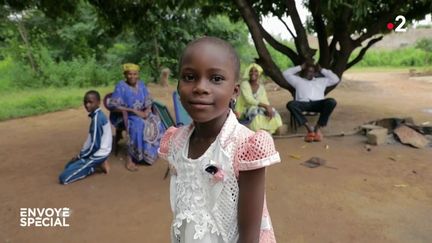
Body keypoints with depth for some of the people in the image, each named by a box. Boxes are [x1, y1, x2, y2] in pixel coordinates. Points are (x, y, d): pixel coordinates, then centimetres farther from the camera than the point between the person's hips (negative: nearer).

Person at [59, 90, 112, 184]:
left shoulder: (96, 118, -24)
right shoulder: (98, 115, 6)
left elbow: (95, 145, -24)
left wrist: (79, 156, -10)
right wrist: (81, 154, 14)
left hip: (97, 155, -10)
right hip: (99, 152, 10)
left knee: (63, 177, -11)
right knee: (68, 166, 25)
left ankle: (97, 165, -3)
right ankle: (98, 164, 10)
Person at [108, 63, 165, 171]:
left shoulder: (141, 84, 5)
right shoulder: (121, 86, -12)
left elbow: (148, 101, 6)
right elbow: (112, 106, -20)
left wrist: (147, 111, -17)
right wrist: (133, 110, -24)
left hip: (141, 113, 6)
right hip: (124, 116, -6)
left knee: (156, 123, -18)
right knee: (138, 124, -35)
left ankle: (153, 152, -3)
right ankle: (130, 159, -33)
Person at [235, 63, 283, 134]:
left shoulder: (261, 87, 6)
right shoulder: (244, 84, -9)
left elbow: (265, 102, -3)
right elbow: (249, 100, -22)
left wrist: (269, 107, -28)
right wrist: (265, 106, -31)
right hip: (244, 111, -5)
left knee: (272, 111, -21)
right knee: (255, 111, -36)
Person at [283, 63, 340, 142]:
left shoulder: (322, 81, 34)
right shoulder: (298, 80, 29)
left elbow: (335, 79, 27)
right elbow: (286, 73, 21)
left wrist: (322, 70, 28)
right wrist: (300, 67, 26)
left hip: (317, 103, 1)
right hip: (303, 103, -1)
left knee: (331, 102, -31)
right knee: (291, 104, -35)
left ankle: (318, 127, -24)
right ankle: (309, 127, -32)